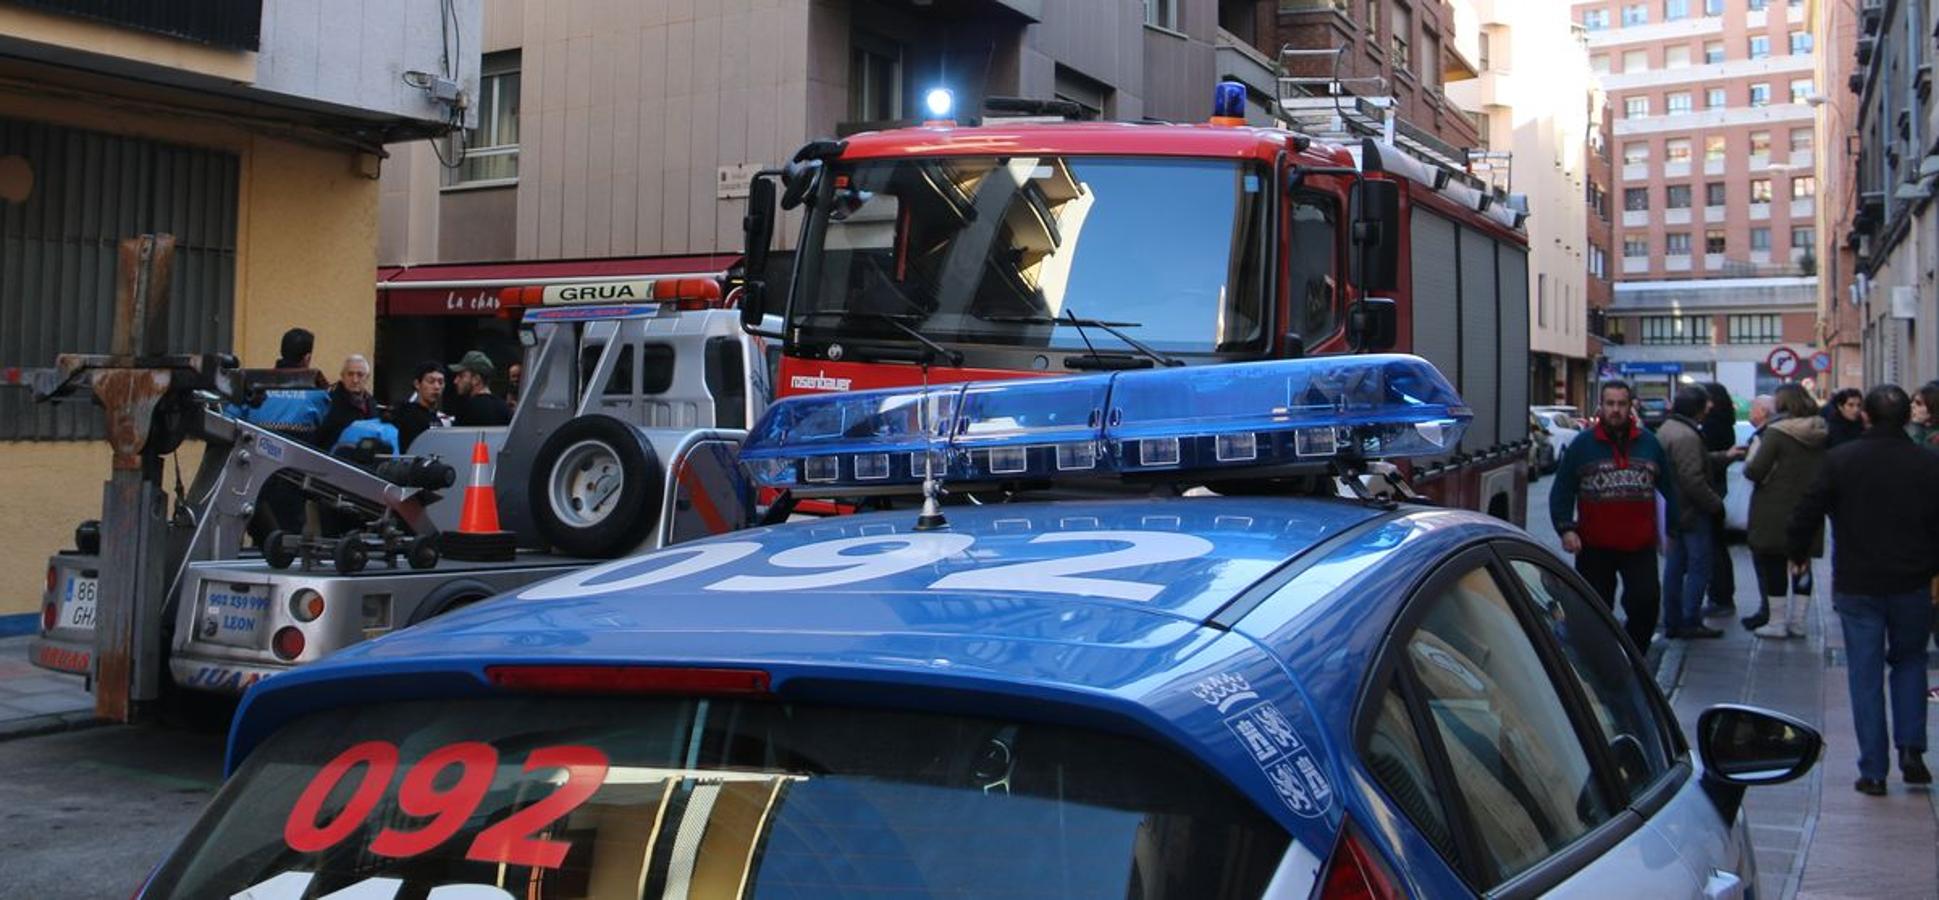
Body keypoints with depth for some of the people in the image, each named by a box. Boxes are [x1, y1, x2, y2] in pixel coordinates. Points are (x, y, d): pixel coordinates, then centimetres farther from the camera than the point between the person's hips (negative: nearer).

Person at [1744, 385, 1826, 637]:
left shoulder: (1776, 432, -14)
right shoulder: (1821, 433, 5)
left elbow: (1754, 471, -16)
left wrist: (1753, 453, 2)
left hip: (1776, 512, -6)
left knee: (1773, 563, 2)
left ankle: (1776, 621, 4)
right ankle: (1797, 622, 17)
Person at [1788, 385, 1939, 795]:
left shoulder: (1839, 460, -8)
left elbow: (1807, 512, -6)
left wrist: (1799, 553, 11)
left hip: (1857, 585, -1)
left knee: (1865, 675, 5)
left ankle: (1873, 771, 5)